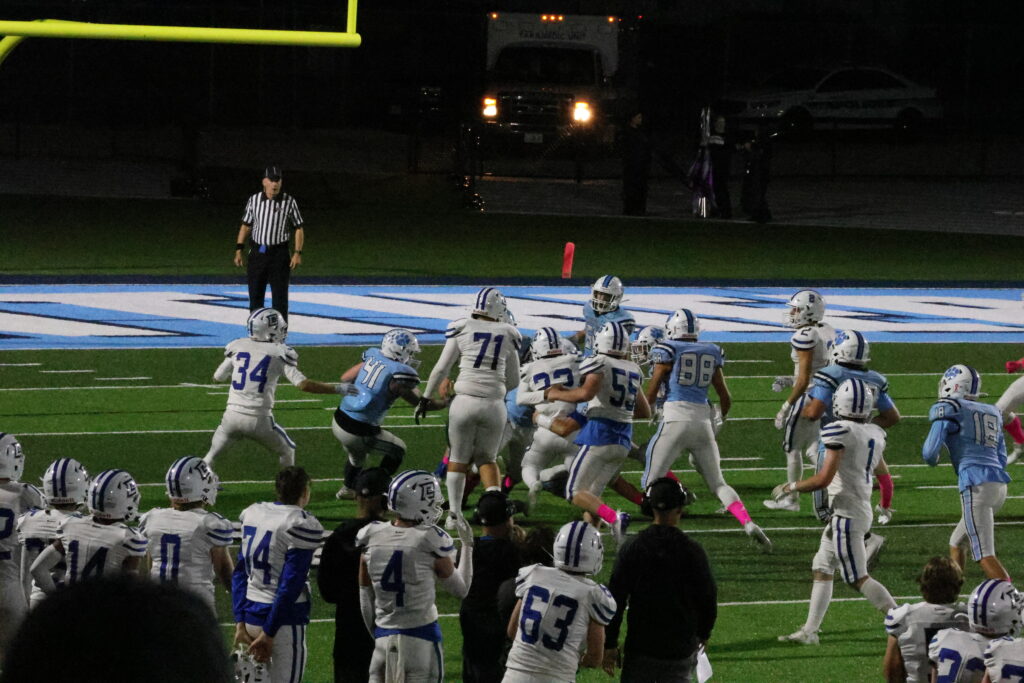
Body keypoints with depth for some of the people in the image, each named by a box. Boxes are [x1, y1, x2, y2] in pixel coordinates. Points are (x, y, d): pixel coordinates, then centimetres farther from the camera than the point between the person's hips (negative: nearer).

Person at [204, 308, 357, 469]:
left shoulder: (237, 347, 6)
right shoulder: (279, 354, -4)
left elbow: (218, 377, 19)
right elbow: (303, 384, -11)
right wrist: (337, 389, -4)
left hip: (232, 415, 3)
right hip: (259, 419, -3)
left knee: (212, 454, 21)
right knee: (287, 451, 24)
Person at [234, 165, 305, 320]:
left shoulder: (289, 202, -3)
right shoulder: (254, 200, 4)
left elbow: (299, 228, 0)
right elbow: (246, 226, 12)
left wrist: (298, 252, -9)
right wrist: (239, 249, 6)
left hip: (279, 254, -3)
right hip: (257, 253, 3)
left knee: (280, 297, -3)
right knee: (255, 297, 8)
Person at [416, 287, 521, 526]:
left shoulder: (462, 329, 1)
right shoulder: (508, 335, 7)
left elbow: (441, 369, 3)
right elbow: (513, 381, 14)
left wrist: (425, 398, 12)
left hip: (465, 401, -1)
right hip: (495, 404, 1)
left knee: (458, 458, 14)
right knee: (487, 458, 17)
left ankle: (454, 513, 9)